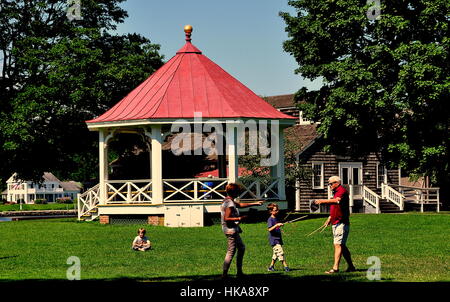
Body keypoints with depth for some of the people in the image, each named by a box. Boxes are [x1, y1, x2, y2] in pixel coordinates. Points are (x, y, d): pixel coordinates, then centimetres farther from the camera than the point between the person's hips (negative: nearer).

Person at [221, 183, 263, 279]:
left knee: (241, 247, 19)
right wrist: (238, 219, -20)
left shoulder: (228, 201, 12)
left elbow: (240, 205, 25)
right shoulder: (230, 204, -19)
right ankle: (224, 274, -9)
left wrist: (255, 203, 27)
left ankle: (239, 272, 22)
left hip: (233, 230, 11)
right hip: (231, 230, -11)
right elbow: (226, 218, -25)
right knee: (231, 251, -9)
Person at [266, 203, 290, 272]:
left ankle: (271, 267, 20)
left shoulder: (275, 219, 14)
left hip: (278, 239, 9)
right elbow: (269, 229, -26)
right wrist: (276, 225, -34)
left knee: (276, 254, 12)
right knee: (280, 252, -14)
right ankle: (285, 266, -17)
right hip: (274, 240, -9)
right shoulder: (270, 219, -13)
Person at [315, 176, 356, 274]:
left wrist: (322, 201, -27)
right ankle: (351, 266, 18)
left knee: (338, 244, -14)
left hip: (341, 223, -10)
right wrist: (330, 218, 17)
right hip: (335, 223, 10)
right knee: (342, 246, 12)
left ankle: (335, 267, -19)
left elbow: (337, 201, -30)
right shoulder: (336, 192, 22)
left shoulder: (342, 190, -10)